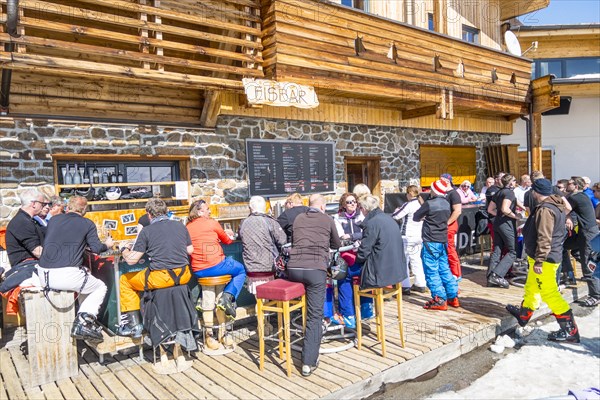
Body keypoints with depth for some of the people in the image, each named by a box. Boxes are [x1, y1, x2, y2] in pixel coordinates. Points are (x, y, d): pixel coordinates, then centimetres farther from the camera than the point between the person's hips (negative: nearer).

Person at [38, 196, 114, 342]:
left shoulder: (54, 219, 15)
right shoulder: (87, 224, 2)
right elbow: (96, 248, -2)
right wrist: (107, 244, 20)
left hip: (43, 275, 6)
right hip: (66, 276, -6)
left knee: (85, 273, 32)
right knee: (100, 287, 17)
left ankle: (85, 319, 24)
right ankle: (83, 323, -4)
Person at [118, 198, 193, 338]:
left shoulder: (147, 231, -4)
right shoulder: (180, 225, 8)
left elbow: (132, 260, -4)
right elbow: (190, 250, 16)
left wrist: (124, 251, 17)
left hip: (161, 278, -4)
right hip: (184, 276, 4)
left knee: (124, 280, 19)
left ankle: (134, 325, 17)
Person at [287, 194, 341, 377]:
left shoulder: (298, 219, 20)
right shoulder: (327, 220, 14)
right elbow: (337, 245, 27)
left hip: (294, 268, 3)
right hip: (316, 269, -3)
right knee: (315, 316, 1)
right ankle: (308, 362, -3)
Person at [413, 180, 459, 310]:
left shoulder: (429, 204, -14)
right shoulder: (446, 204, 8)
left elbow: (415, 217, -4)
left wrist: (423, 217, 17)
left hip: (431, 242, -7)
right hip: (443, 241, 8)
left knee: (431, 271, -1)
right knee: (444, 269, 15)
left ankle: (439, 300, 0)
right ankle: (453, 297, 19)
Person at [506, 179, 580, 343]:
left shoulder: (545, 209, -22)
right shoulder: (555, 206, 11)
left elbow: (544, 238, -26)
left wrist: (539, 261, -24)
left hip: (545, 259, -11)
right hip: (552, 255, 11)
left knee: (549, 293, -6)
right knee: (531, 287, 23)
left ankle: (570, 330, 1)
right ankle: (524, 315, 41)